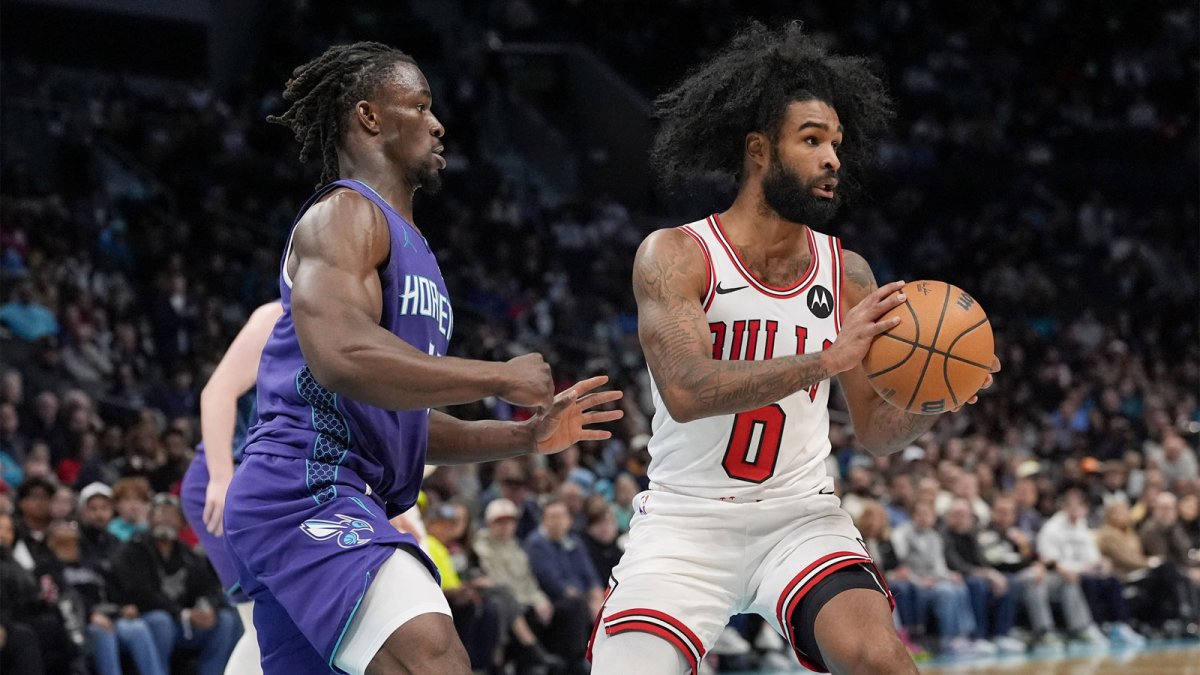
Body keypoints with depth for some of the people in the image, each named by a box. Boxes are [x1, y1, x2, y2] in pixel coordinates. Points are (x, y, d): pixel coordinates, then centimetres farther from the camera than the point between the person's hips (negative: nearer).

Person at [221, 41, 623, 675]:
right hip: (306, 489, -11)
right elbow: (341, 357, -24)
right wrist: (499, 378, -16)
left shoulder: (407, 245, 25)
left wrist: (525, 437, 22)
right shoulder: (342, 216, -5)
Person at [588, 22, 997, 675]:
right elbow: (686, 392, -25)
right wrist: (826, 360, -32)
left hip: (800, 517, 2)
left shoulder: (847, 273, 3)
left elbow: (876, 433, 7)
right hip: (687, 521, -2)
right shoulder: (675, 255, -9)